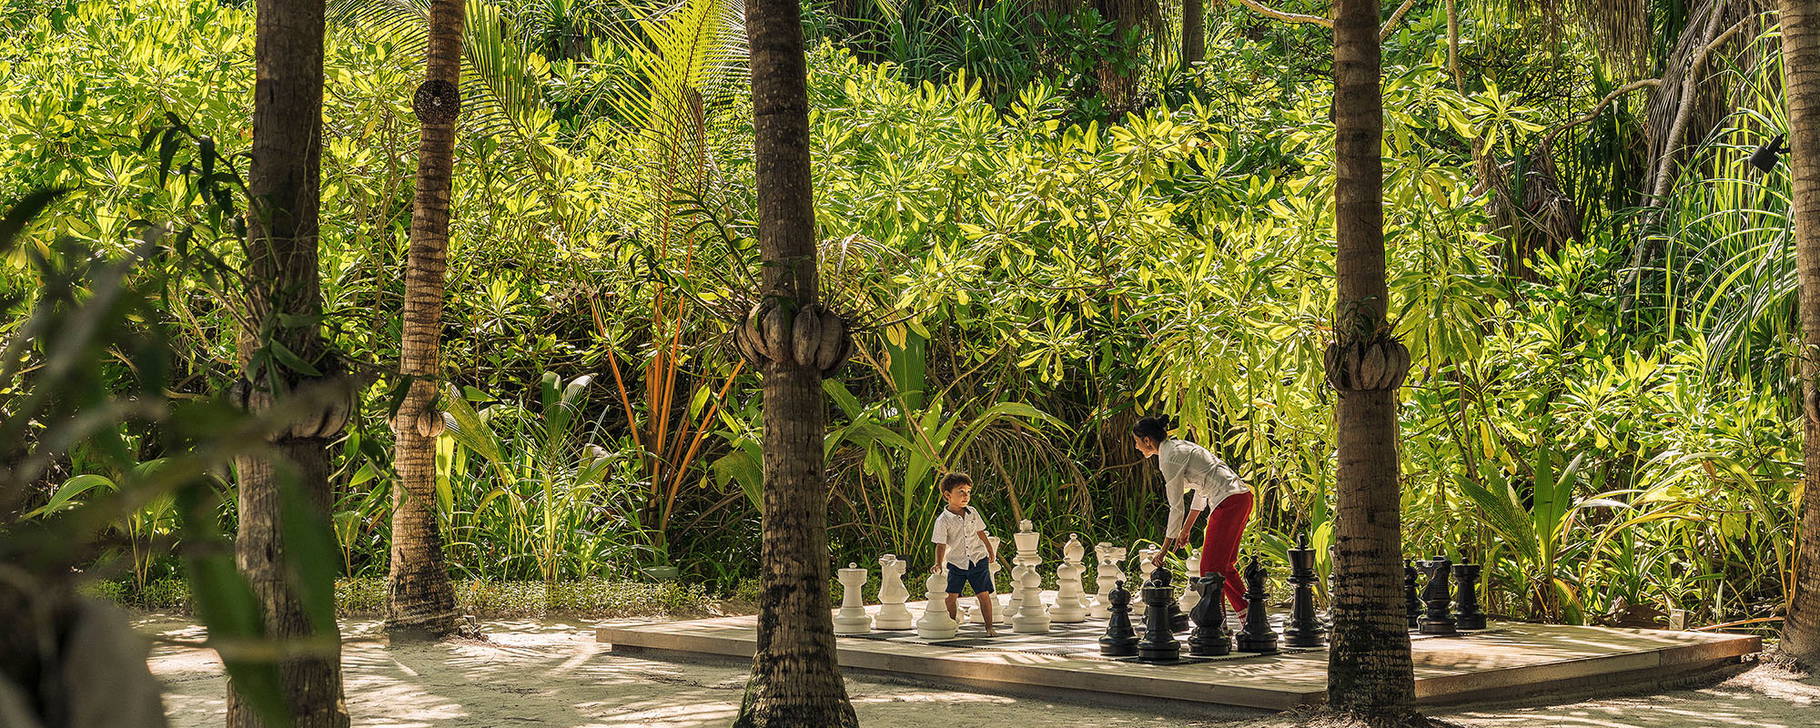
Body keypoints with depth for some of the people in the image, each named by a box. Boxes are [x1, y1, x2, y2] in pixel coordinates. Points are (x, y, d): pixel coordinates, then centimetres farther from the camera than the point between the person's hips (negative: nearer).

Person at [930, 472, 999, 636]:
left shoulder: (972, 512, 3)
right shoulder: (943, 520, -10)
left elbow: (981, 533, 16)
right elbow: (941, 544, -11)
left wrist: (991, 551, 22)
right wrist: (939, 563, -23)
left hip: (978, 559, 2)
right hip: (956, 563, -2)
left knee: (984, 594, -2)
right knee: (951, 596, -3)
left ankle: (989, 627, 5)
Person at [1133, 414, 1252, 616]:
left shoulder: (1170, 459, -11)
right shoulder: (1179, 447, 18)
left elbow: (1176, 508, -10)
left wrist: (1164, 550, -4)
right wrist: (1186, 529, 27)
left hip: (1228, 502, -10)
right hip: (1241, 497, 10)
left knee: (1210, 567, -5)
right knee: (1224, 565, 15)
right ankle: (1247, 617, 18)